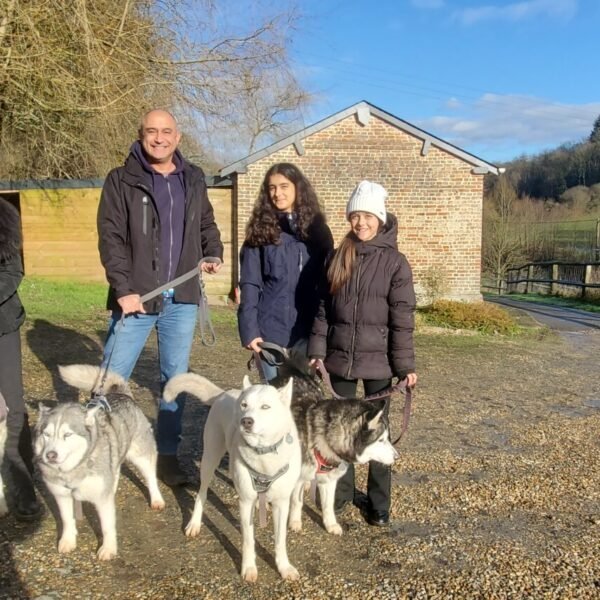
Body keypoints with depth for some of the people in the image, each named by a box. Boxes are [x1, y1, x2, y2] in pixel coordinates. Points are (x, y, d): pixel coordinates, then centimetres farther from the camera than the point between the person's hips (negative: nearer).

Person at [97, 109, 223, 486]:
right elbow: (111, 238, -9)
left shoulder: (193, 179, 10)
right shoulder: (121, 181, -2)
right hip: (136, 298, -3)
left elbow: (206, 224, 22)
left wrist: (214, 253, 1)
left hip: (181, 299, 4)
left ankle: (168, 455, 25)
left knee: (176, 378, 11)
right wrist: (124, 289, -18)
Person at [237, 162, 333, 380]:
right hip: (270, 329, -1)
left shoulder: (316, 229, 6)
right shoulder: (260, 231, 2)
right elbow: (249, 284, -2)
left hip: (307, 331, 2)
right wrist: (249, 329, -11)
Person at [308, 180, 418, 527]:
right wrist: (317, 350, 2)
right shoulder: (338, 258, 5)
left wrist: (406, 365, -10)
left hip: (378, 361, -3)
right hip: (341, 358, 4)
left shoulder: (394, 262, -6)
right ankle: (342, 493, 30)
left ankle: (379, 504, 20)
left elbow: (403, 318, -9)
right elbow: (323, 308, 7)